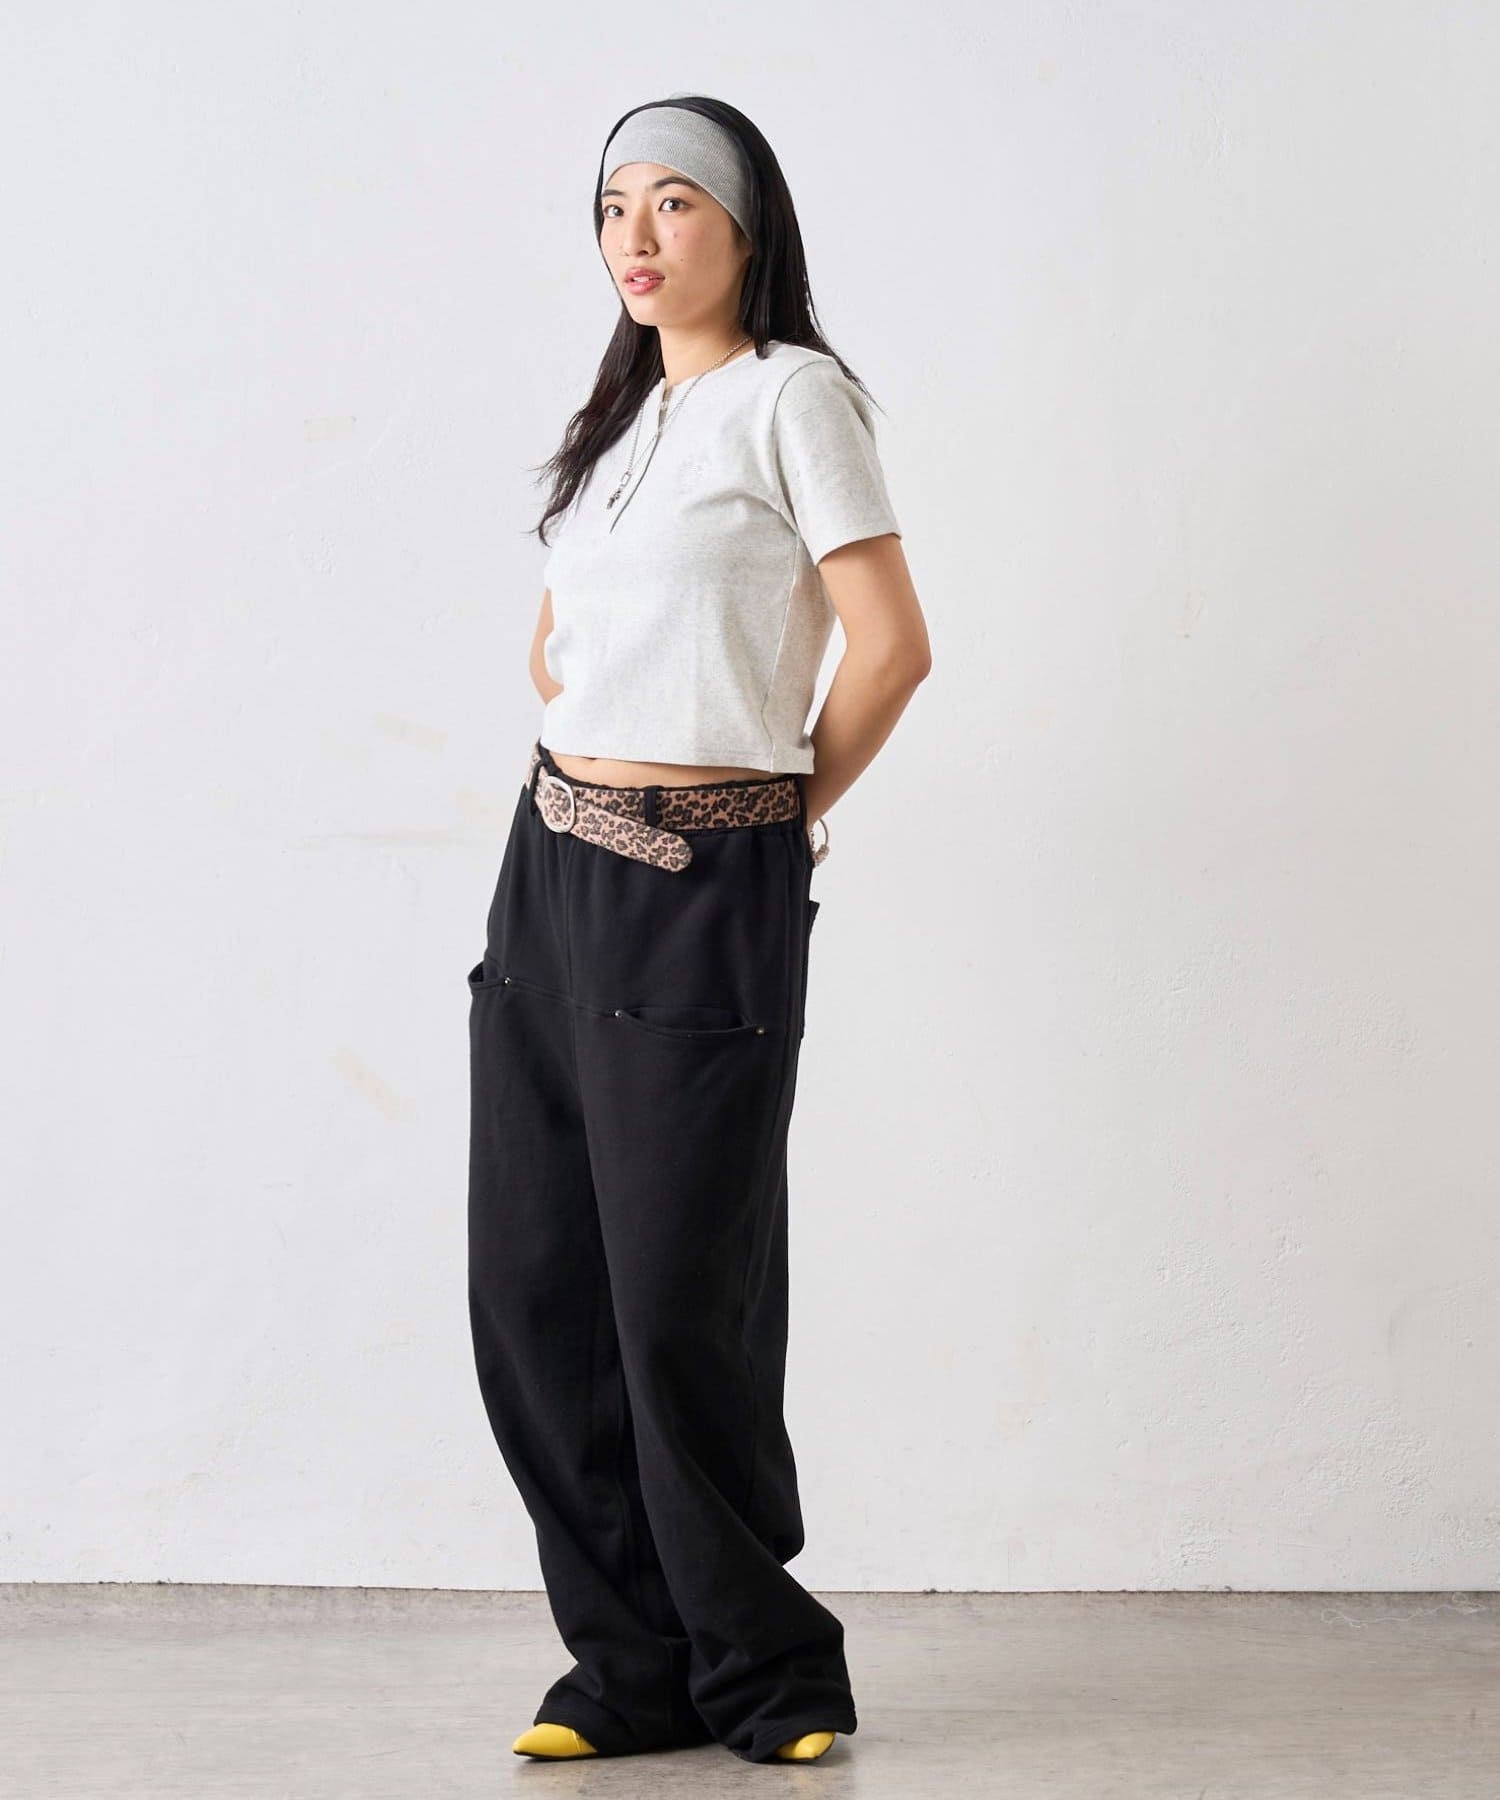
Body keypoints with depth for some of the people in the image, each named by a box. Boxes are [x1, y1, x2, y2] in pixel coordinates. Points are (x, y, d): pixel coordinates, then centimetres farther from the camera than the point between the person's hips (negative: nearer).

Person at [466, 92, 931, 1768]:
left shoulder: (790, 394, -5)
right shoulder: (622, 417, 17)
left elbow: (892, 643, -11)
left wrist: (792, 805, 0)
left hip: (706, 892, -7)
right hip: (553, 868, 8)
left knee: (679, 1303, -4)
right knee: (532, 1288, 5)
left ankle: (765, 1671, 14)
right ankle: (633, 1664, 17)